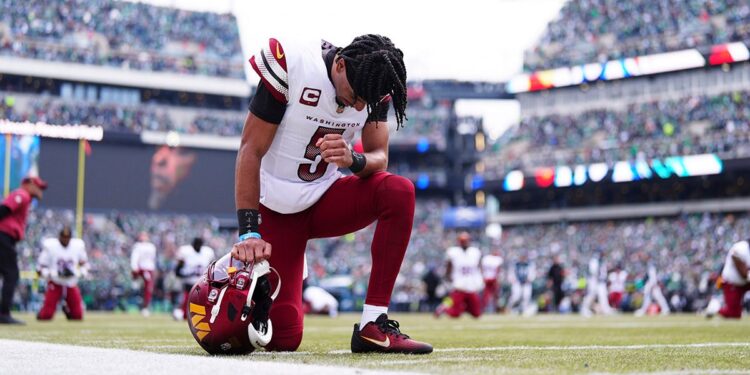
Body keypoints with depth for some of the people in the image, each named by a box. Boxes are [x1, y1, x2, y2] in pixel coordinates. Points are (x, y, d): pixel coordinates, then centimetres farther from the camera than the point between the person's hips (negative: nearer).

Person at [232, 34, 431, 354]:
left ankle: (373, 326, -21)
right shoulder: (291, 65, -22)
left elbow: (379, 157, -8)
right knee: (282, 338, -11)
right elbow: (251, 150, -20)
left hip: (324, 199, 4)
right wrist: (248, 231, -26)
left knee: (399, 193, -25)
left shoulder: (374, 86, -8)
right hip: (276, 209, -4)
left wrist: (352, 159, -34)